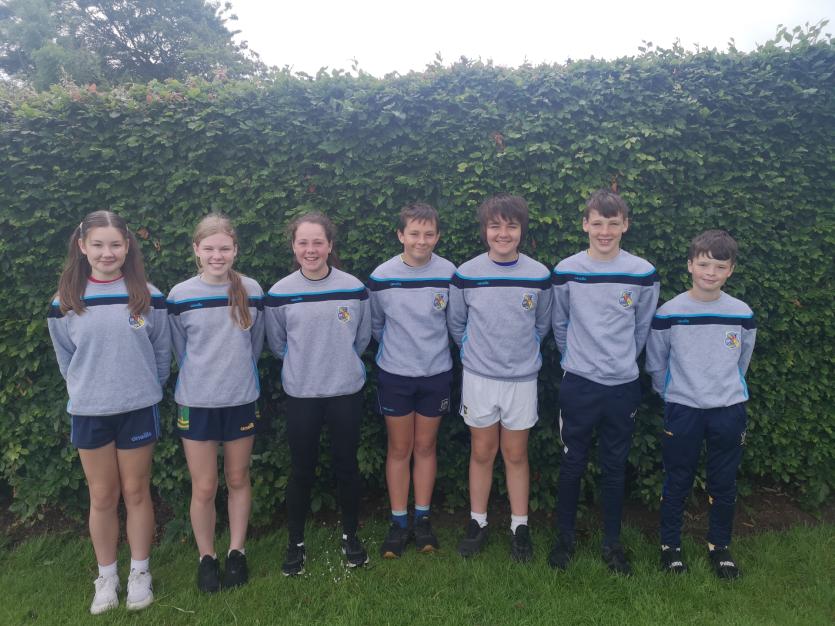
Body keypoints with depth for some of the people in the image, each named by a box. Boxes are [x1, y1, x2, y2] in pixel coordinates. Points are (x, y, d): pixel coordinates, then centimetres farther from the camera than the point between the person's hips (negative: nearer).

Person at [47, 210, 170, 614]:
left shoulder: (147, 296, -4)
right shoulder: (65, 302, -2)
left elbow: (162, 353, 4)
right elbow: (65, 360, 10)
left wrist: (145, 391, 4)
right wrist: (87, 391, 6)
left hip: (138, 410, -1)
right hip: (88, 412, 1)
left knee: (136, 493, 10)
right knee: (102, 497, 11)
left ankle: (140, 573, 26)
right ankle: (106, 576, 28)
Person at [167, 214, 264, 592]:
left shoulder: (251, 291, -3)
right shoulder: (180, 295, -7)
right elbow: (180, 351, 5)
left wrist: (236, 376, 10)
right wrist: (203, 378, 11)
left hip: (241, 400, 1)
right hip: (196, 403, -1)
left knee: (238, 479, 14)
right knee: (204, 488, 6)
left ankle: (237, 551, 31)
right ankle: (206, 557, 27)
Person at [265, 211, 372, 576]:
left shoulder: (353, 288, -6)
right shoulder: (280, 293, -6)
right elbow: (277, 344, 8)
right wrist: (304, 363, 10)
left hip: (346, 392, 0)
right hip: (301, 395, 0)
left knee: (347, 465, 12)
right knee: (301, 470, 10)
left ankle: (350, 535, 32)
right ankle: (296, 543, 29)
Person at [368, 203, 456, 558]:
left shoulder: (448, 274, -9)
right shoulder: (381, 276, -8)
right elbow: (375, 325, 6)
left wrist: (435, 346, 5)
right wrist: (395, 348, 7)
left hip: (436, 374, 0)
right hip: (394, 375, 0)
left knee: (425, 447, 12)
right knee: (399, 449, 9)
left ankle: (423, 519, 26)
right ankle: (398, 523, 21)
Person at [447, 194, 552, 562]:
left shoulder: (539, 276, -7)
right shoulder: (465, 275, -8)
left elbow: (542, 325, 9)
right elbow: (456, 324, 7)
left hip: (522, 378, 0)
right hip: (478, 377, 0)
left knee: (516, 454, 11)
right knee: (482, 452, 11)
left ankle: (519, 526, 27)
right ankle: (477, 522, 28)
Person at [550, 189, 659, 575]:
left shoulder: (643, 273, -4)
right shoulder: (566, 271, -4)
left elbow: (642, 329, 9)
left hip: (623, 385, 1)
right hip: (578, 384, -1)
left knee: (615, 467, 12)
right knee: (572, 464, 9)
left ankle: (612, 542, 29)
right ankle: (565, 537, 28)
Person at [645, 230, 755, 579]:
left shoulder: (742, 314, -3)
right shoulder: (668, 313, -9)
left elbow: (741, 363, 12)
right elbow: (656, 364, 2)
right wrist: (673, 394, 8)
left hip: (728, 410, 2)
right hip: (682, 410, -2)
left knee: (724, 483, 12)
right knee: (677, 482, 8)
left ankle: (719, 545, 32)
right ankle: (670, 545, 26)